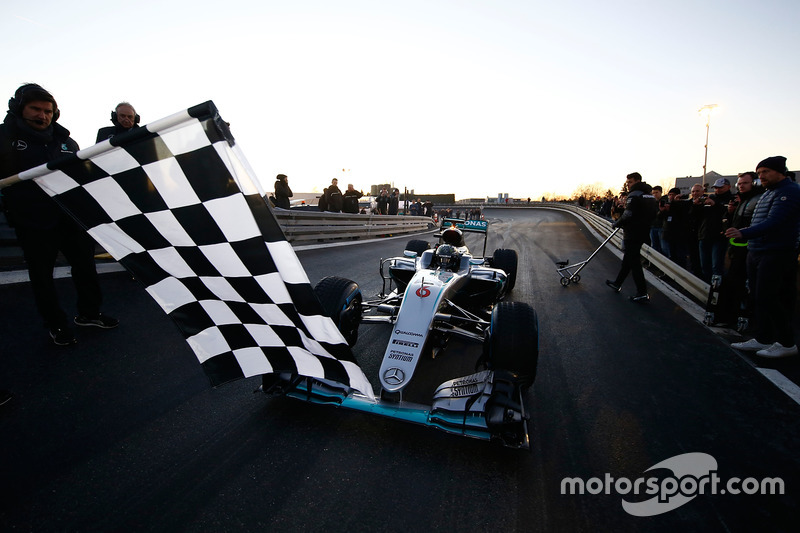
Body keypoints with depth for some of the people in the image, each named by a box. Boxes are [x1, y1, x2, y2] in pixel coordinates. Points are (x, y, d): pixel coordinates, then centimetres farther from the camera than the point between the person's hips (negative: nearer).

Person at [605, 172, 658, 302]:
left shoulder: (634, 195, -15)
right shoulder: (650, 195, 14)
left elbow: (628, 215, -21)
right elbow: (654, 213, 17)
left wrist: (616, 223, -5)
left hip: (632, 234, -9)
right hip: (643, 232, 9)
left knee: (633, 261, -5)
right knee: (628, 258, 18)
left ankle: (642, 293, -3)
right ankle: (617, 284, 30)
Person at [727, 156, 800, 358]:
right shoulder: (768, 193, 18)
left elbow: (774, 222, -24)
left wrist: (744, 233, -34)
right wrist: (750, 230, 8)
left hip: (776, 255, -9)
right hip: (756, 253, 9)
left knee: (767, 299, -7)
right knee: (758, 298, 11)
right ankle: (762, 339, 19)